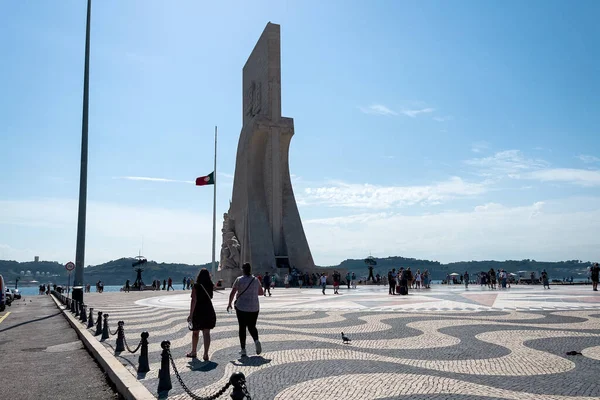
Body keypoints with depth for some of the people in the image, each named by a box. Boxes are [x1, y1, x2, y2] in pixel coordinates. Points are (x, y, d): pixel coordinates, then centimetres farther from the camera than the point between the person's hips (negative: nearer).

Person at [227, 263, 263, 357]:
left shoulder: (239, 280, -6)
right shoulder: (255, 280, 2)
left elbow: (232, 293, -8)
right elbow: (261, 292, 11)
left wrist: (229, 303, 5)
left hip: (241, 307, -2)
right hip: (254, 308, 2)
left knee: (242, 327, 8)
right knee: (252, 326, 16)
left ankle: (243, 350, 7)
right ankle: (256, 340, -12)